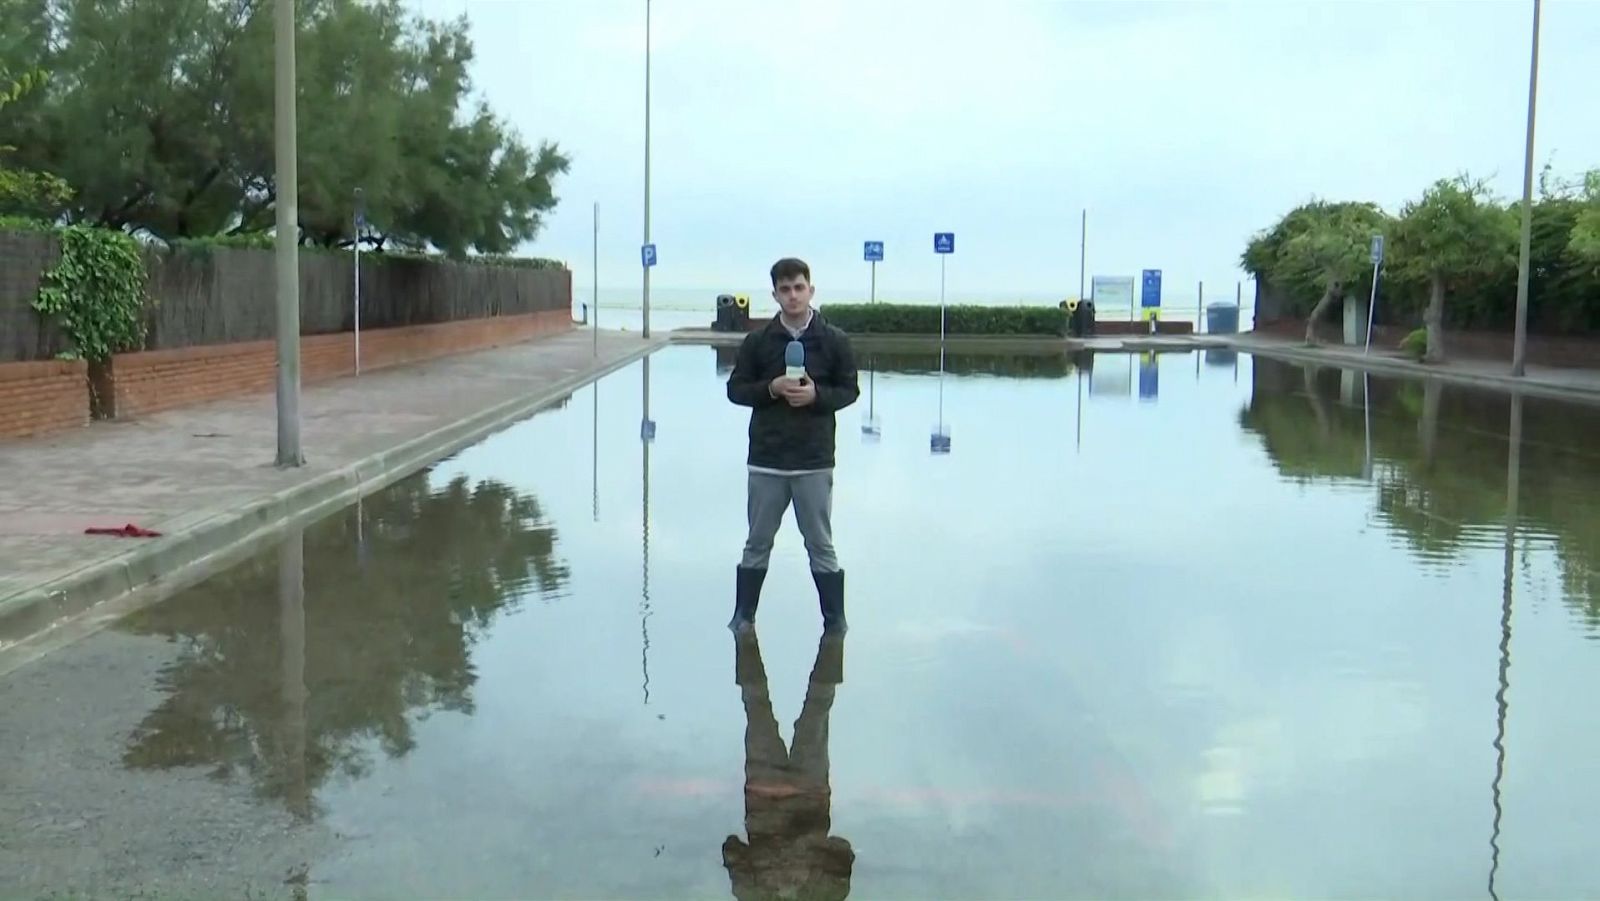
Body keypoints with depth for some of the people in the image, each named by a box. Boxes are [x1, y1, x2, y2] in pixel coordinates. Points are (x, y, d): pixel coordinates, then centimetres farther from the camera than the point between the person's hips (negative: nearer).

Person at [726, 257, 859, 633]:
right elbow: (735, 389, 4)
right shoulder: (757, 341, 0)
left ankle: (835, 622, 15)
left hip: (815, 460, -1)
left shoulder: (834, 341, -1)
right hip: (766, 459, 1)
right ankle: (743, 616, 23)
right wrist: (771, 388, -14)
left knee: (821, 545, 6)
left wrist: (816, 395, -15)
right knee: (757, 543, 11)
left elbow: (849, 390, 4)